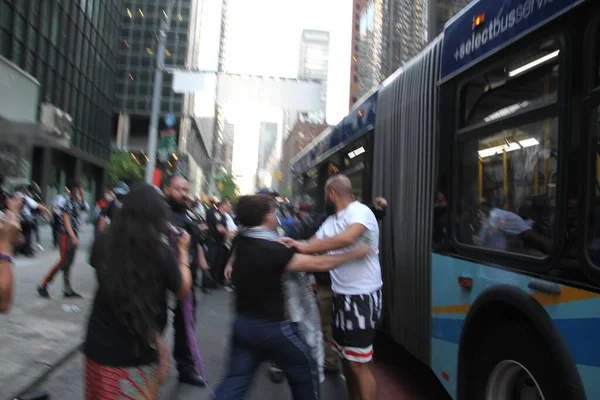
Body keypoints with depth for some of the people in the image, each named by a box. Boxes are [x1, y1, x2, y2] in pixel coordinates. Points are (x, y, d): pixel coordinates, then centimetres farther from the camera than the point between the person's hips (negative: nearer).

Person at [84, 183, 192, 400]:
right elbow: (183, 290, -5)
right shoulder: (161, 249, -20)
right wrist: (182, 252, 5)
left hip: (99, 343, 4)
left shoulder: (103, 240, -10)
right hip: (138, 349, -4)